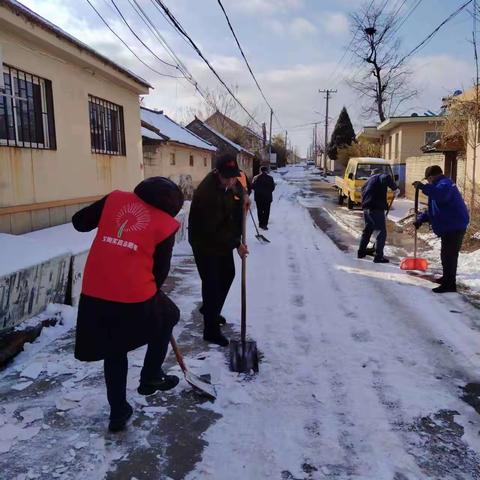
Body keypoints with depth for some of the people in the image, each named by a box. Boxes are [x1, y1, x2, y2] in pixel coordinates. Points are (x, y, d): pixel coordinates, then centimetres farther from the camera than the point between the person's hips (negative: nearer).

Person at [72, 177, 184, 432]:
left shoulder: (115, 198, 7)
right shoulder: (166, 225, 0)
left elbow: (79, 222, 11)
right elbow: (160, 269, 5)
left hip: (94, 292, 4)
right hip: (134, 296, -4)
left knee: (114, 350, 22)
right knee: (168, 316, 27)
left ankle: (118, 411, 30)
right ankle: (151, 378, 33)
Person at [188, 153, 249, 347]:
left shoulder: (229, 181, -8)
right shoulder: (207, 192, -33)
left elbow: (240, 183, 18)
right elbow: (212, 229, -31)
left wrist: (243, 193, -4)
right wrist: (236, 244, -25)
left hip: (224, 238, 9)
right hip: (205, 241, -9)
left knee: (228, 274, 20)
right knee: (211, 282, -6)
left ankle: (209, 309, 41)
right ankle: (211, 331, 5)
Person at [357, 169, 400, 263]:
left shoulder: (367, 182, 27)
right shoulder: (380, 177, 4)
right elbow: (387, 178, -21)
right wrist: (395, 188, -13)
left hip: (366, 208, 8)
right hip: (376, 209, -8)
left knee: (367, 230, 23)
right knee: (382, 232, -2)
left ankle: (361, 252, 32)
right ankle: (378, 256, -5)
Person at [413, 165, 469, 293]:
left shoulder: (444, 184, -13)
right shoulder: (441, 185, 22)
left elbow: (440, 194, -40)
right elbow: (434, 209, 27)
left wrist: (423, 186, -40)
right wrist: (421, 218, 17)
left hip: (454, 227, -11)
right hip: (449, 226, 11)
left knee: (448, 255, -8)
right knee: (447, 254, 22)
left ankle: (449, 284, -3)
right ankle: (448, 277, 37)